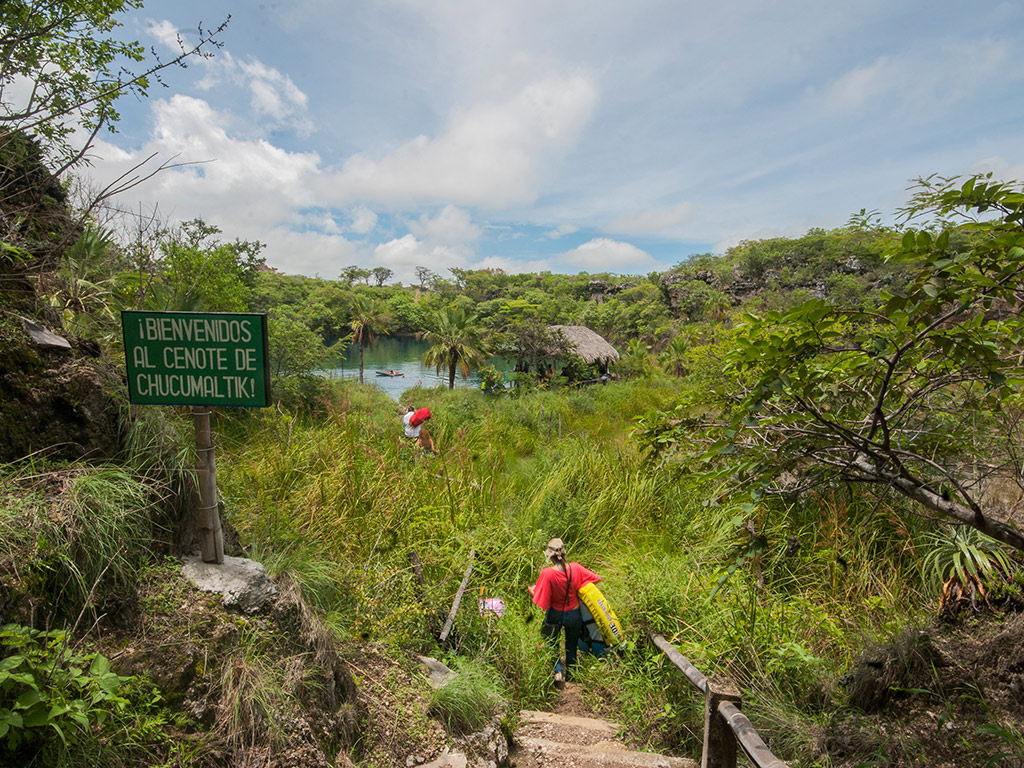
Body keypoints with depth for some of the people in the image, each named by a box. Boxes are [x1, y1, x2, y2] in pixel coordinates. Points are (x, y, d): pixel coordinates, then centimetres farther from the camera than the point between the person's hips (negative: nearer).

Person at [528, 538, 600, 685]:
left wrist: (530, 589, -1)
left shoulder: (547, 573, -28)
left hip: (555, 615, -2)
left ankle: (558, 670, 8)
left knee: (551, 643, 24)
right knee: (571, 645, 25)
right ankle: (570, 674, 39)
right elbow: (596, 579, -5)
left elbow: (538, 597, -21)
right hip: (574, 614, 2)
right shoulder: (575, 568, -19)